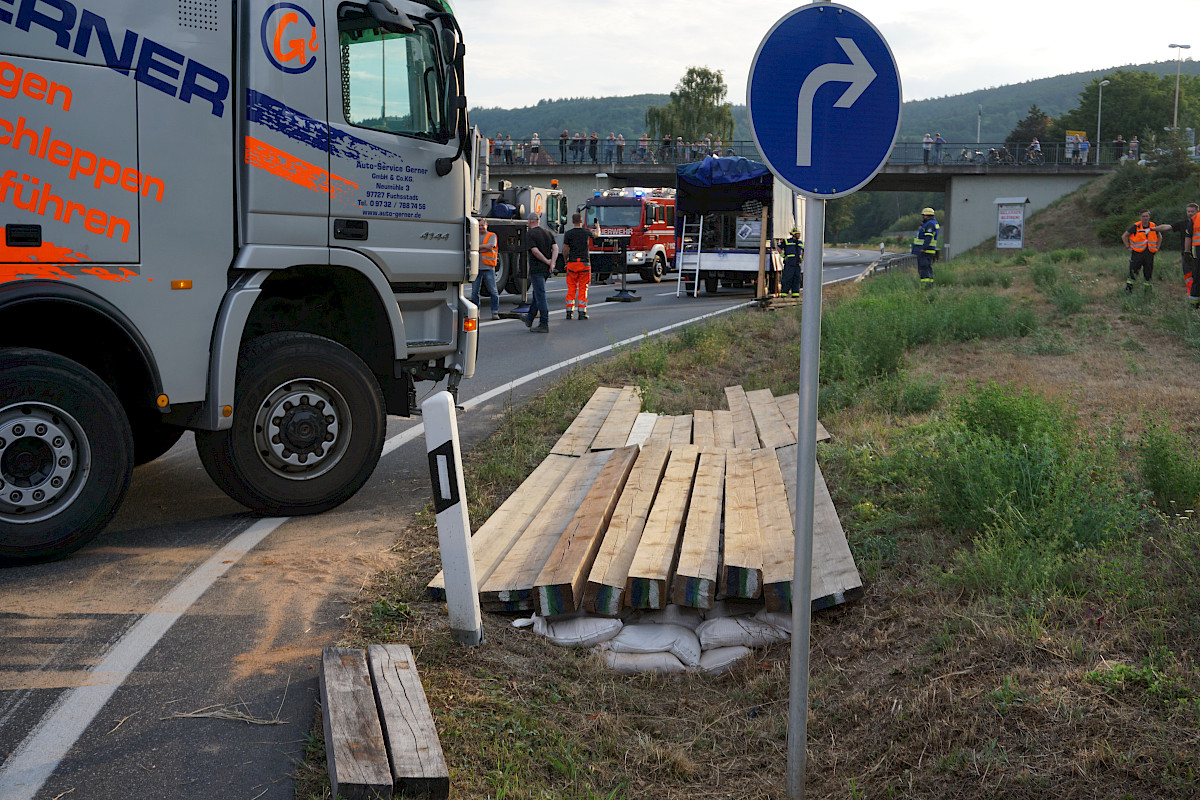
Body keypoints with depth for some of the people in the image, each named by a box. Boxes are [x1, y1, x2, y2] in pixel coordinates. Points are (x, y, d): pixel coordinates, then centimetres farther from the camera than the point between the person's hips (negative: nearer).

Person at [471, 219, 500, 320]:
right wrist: (484, 248, -9)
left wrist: (478, 247, -3)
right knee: (474, 291, 3)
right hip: (476, 267, 4)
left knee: (493, 291, -3)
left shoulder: (492, 236, 5)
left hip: (488, 267, -4)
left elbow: (490, 247, -12)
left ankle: (495, 312, 3)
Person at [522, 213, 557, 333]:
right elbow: (555, 248, 1)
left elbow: (535, 251, -19)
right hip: (546, 269, 8)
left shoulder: (529, 234, -9)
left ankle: (545, 324, -10)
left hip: (536, 268, -8)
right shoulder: (547, 233, 11)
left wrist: (547, 261, -10)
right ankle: (529, 319, 33)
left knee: (540, 296, -8)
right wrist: (552, 263, -8)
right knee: (537, 293, 20)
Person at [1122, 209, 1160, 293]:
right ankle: (1129, 287, 0)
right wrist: (1128, 247, -4)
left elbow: (1159, 237, 25)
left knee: (1148, 273, 5)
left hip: (1149, 254, 4)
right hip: (1137, 254, -4)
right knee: (1133, 271, -8)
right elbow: (1124, 236, 0)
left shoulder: (1153, 226, 7)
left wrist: (1157, 248, 15)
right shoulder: (1136, 226, -6)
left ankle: (1146, 288, 16)